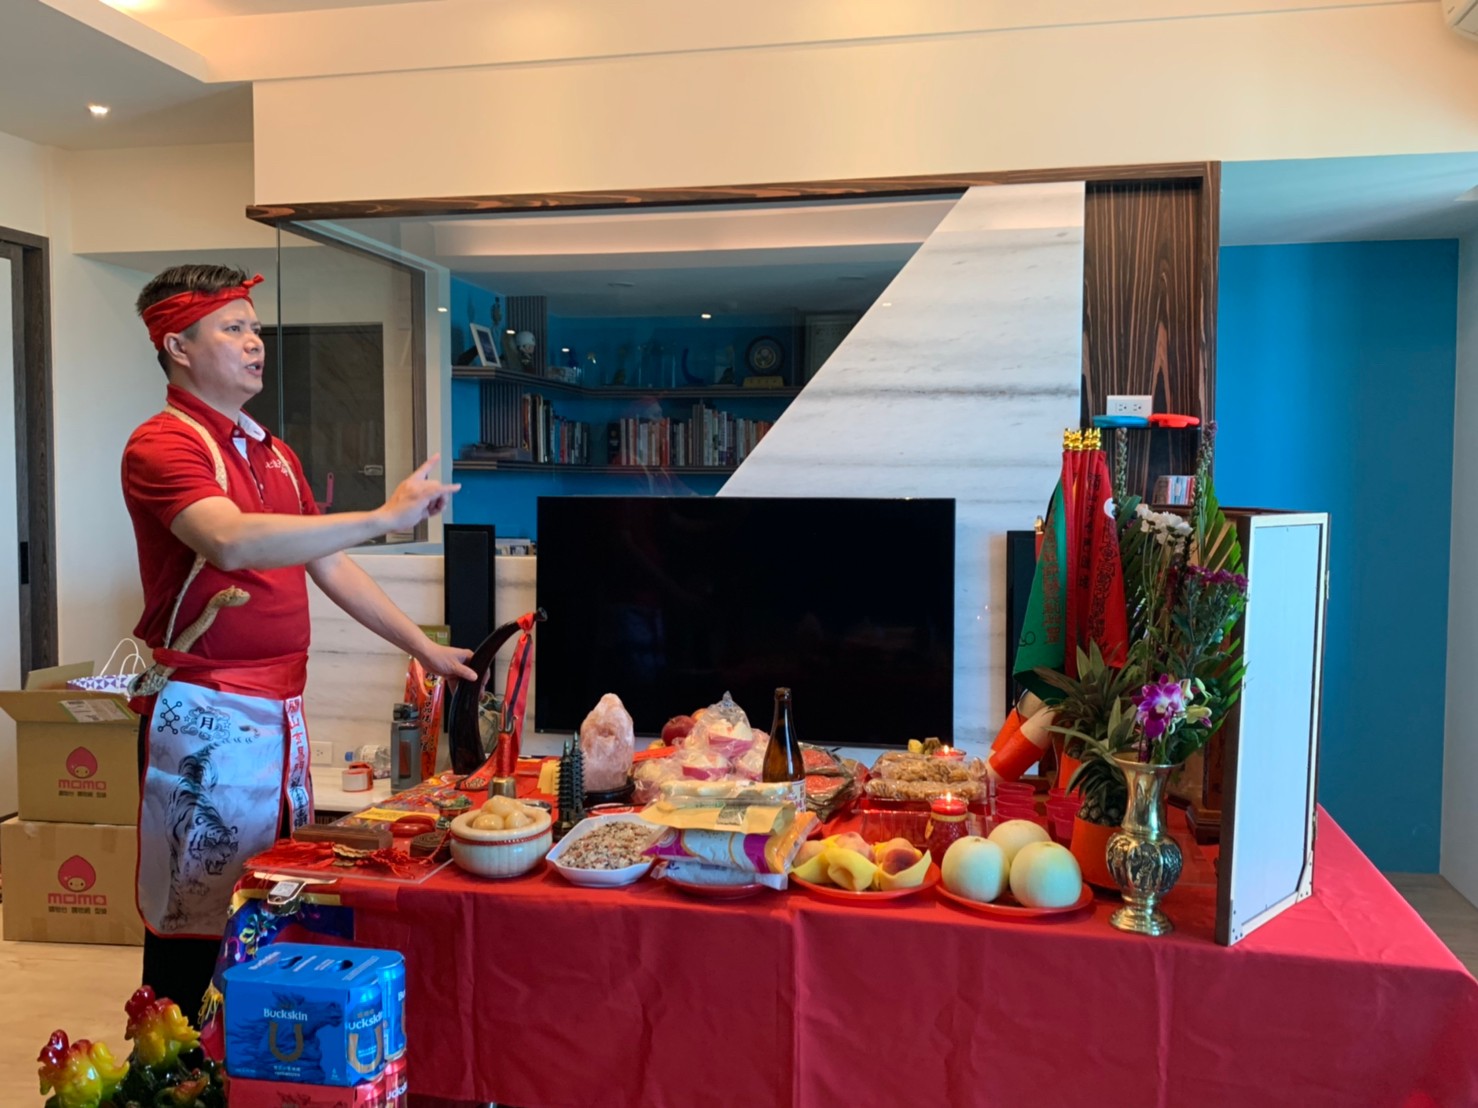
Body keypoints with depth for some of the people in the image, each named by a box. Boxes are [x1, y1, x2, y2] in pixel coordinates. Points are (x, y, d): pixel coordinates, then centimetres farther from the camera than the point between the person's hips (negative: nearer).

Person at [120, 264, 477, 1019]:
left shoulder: (273, 453, 15)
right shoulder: (162, 445, -11)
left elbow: (327, 565, 19)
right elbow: (232, 542, -30)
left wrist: (424, 648, 15)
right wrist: (383, 517, -29)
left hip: (280, 712, 8)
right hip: (206, 715, -8)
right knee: (192, 928, 2)